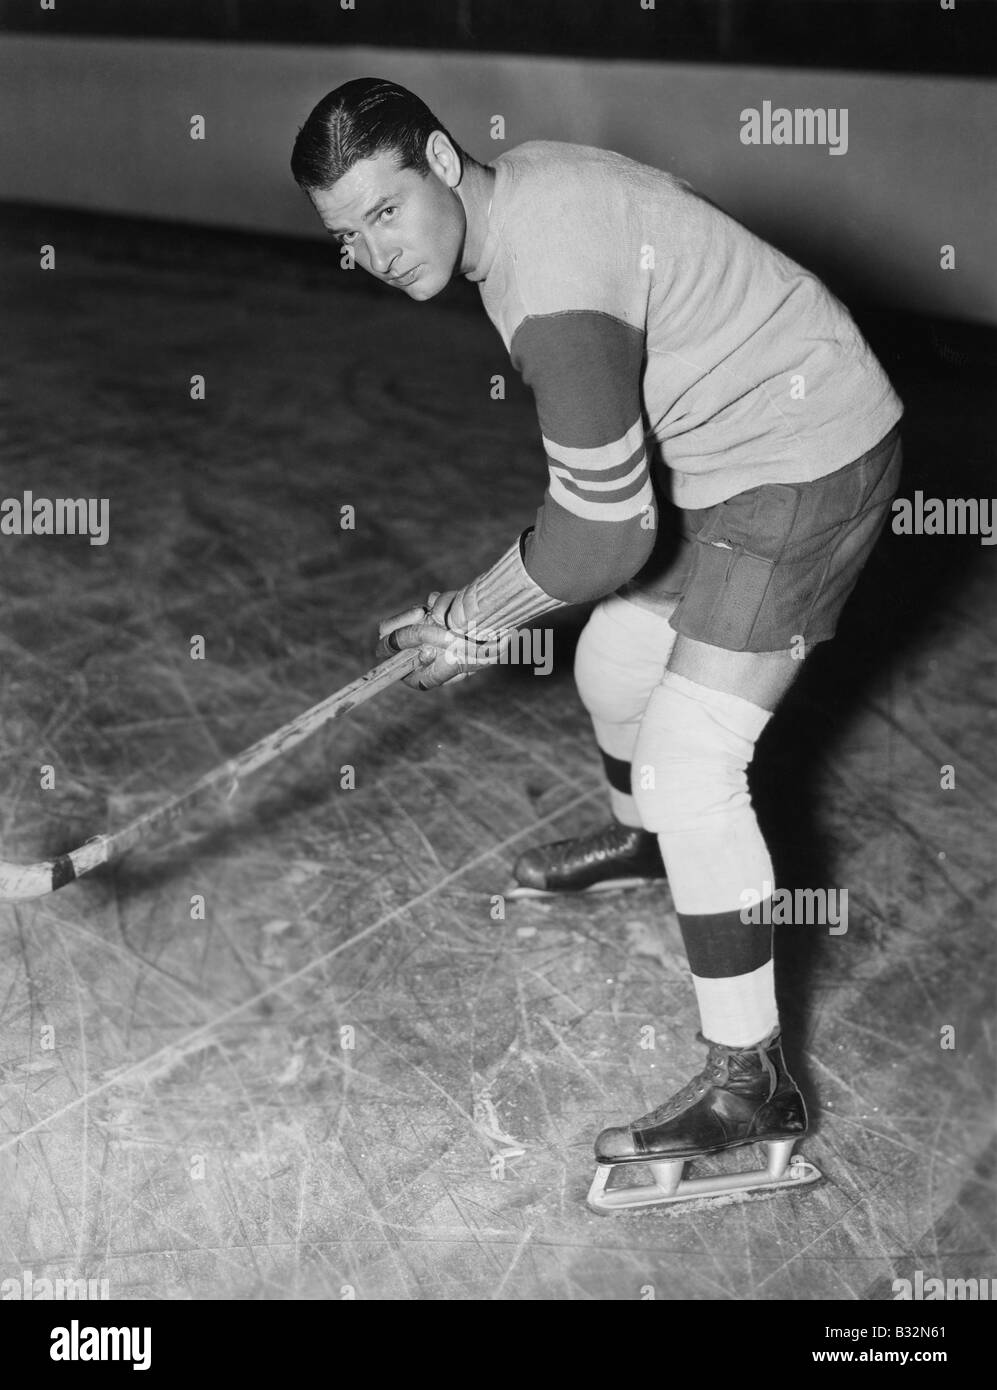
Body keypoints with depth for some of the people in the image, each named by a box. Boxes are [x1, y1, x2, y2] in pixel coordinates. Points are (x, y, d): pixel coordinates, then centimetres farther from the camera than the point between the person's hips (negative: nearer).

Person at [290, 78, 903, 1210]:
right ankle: (643, 841, 53)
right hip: (722, 450, 10)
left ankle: (752, 1086, 0)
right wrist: (489, 615, 9)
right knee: (611, 668, 20)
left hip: (805, 461, -9)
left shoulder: (555, 294, -29)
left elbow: (602, 539, -25)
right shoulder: (521, 185, 2)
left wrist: (469, 614, -8)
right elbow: (602, 470, 11)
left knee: (687, 769, -12)